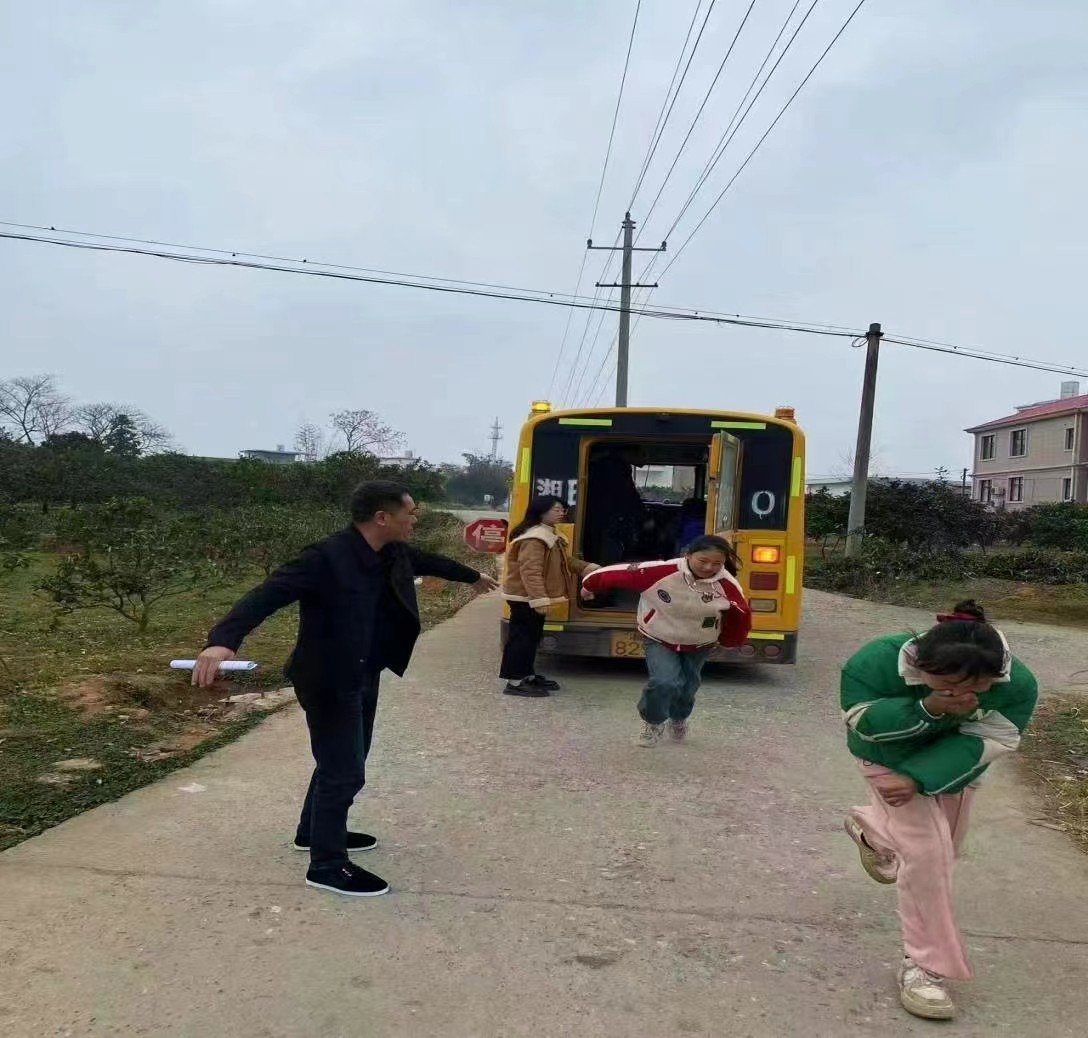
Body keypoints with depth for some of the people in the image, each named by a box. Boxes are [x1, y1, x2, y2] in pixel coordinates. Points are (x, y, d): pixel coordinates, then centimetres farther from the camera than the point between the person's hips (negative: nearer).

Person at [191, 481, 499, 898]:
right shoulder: (327, 558, -28)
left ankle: (315, 831, 43)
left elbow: (427, 561, 19)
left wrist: (473, 576, 37)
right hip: (329, 682, -9)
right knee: (344, 771, -1)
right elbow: (269, 593, -36)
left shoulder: (393, 553, -2)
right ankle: (327, 864, 15)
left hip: (363, 677, 9)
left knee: (345, 760, 23)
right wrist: (223, 639, -51)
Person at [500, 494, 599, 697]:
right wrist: (540, 599, -33)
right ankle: (515, 682, -1)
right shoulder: (534, 538, -24)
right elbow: (530, 572, -30)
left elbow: (566, 561, 18)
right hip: (526, 598, -11)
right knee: (522, 637, -6)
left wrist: (589, 568, 5)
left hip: (534, 597, 11)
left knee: (532, 636, 18)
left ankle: (527, 676, 28)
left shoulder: (552, 535, 12)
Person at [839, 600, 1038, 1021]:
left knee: (944, 849, 23)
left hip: (954, 766, 4)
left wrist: (919, 779, -37)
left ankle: (871, 829, 56)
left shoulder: (1018, 684, -34)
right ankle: (925, 965, -1)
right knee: (926, 851, -17)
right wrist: (927, 709, -48)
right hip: (891, 757, -4)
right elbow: (861, 722, -33)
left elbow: (982, 743, -29)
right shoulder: (877, 662, -41)